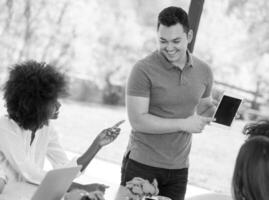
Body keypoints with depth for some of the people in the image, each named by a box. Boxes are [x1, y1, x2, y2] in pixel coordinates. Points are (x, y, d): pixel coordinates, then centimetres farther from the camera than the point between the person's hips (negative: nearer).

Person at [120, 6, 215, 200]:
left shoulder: (204, 71, 5)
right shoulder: (144, 70, -12)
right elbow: (137, 121, -16)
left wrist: (213, 111, -5)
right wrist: (184, 124, -17)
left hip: (179, 169, 4)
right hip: (142, 165, -4)